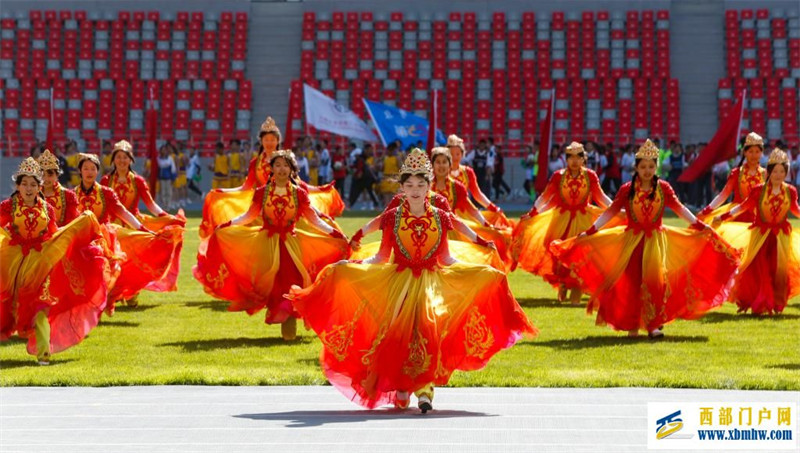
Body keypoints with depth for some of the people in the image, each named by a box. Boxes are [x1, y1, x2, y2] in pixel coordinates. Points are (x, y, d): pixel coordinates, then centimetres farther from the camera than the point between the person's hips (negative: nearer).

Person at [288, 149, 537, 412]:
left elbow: (446, 259, 11)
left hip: (432, 283, 0)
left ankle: (424, 390, -18)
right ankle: (400, 390, -1)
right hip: (399, 281, 0)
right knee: (398, 332, -13)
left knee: (429, 328, -19)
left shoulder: (440, 218, 7)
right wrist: (351, 265, -8)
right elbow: (382, 257, 6)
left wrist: (482, 270, 3)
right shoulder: (392, 217, 5)